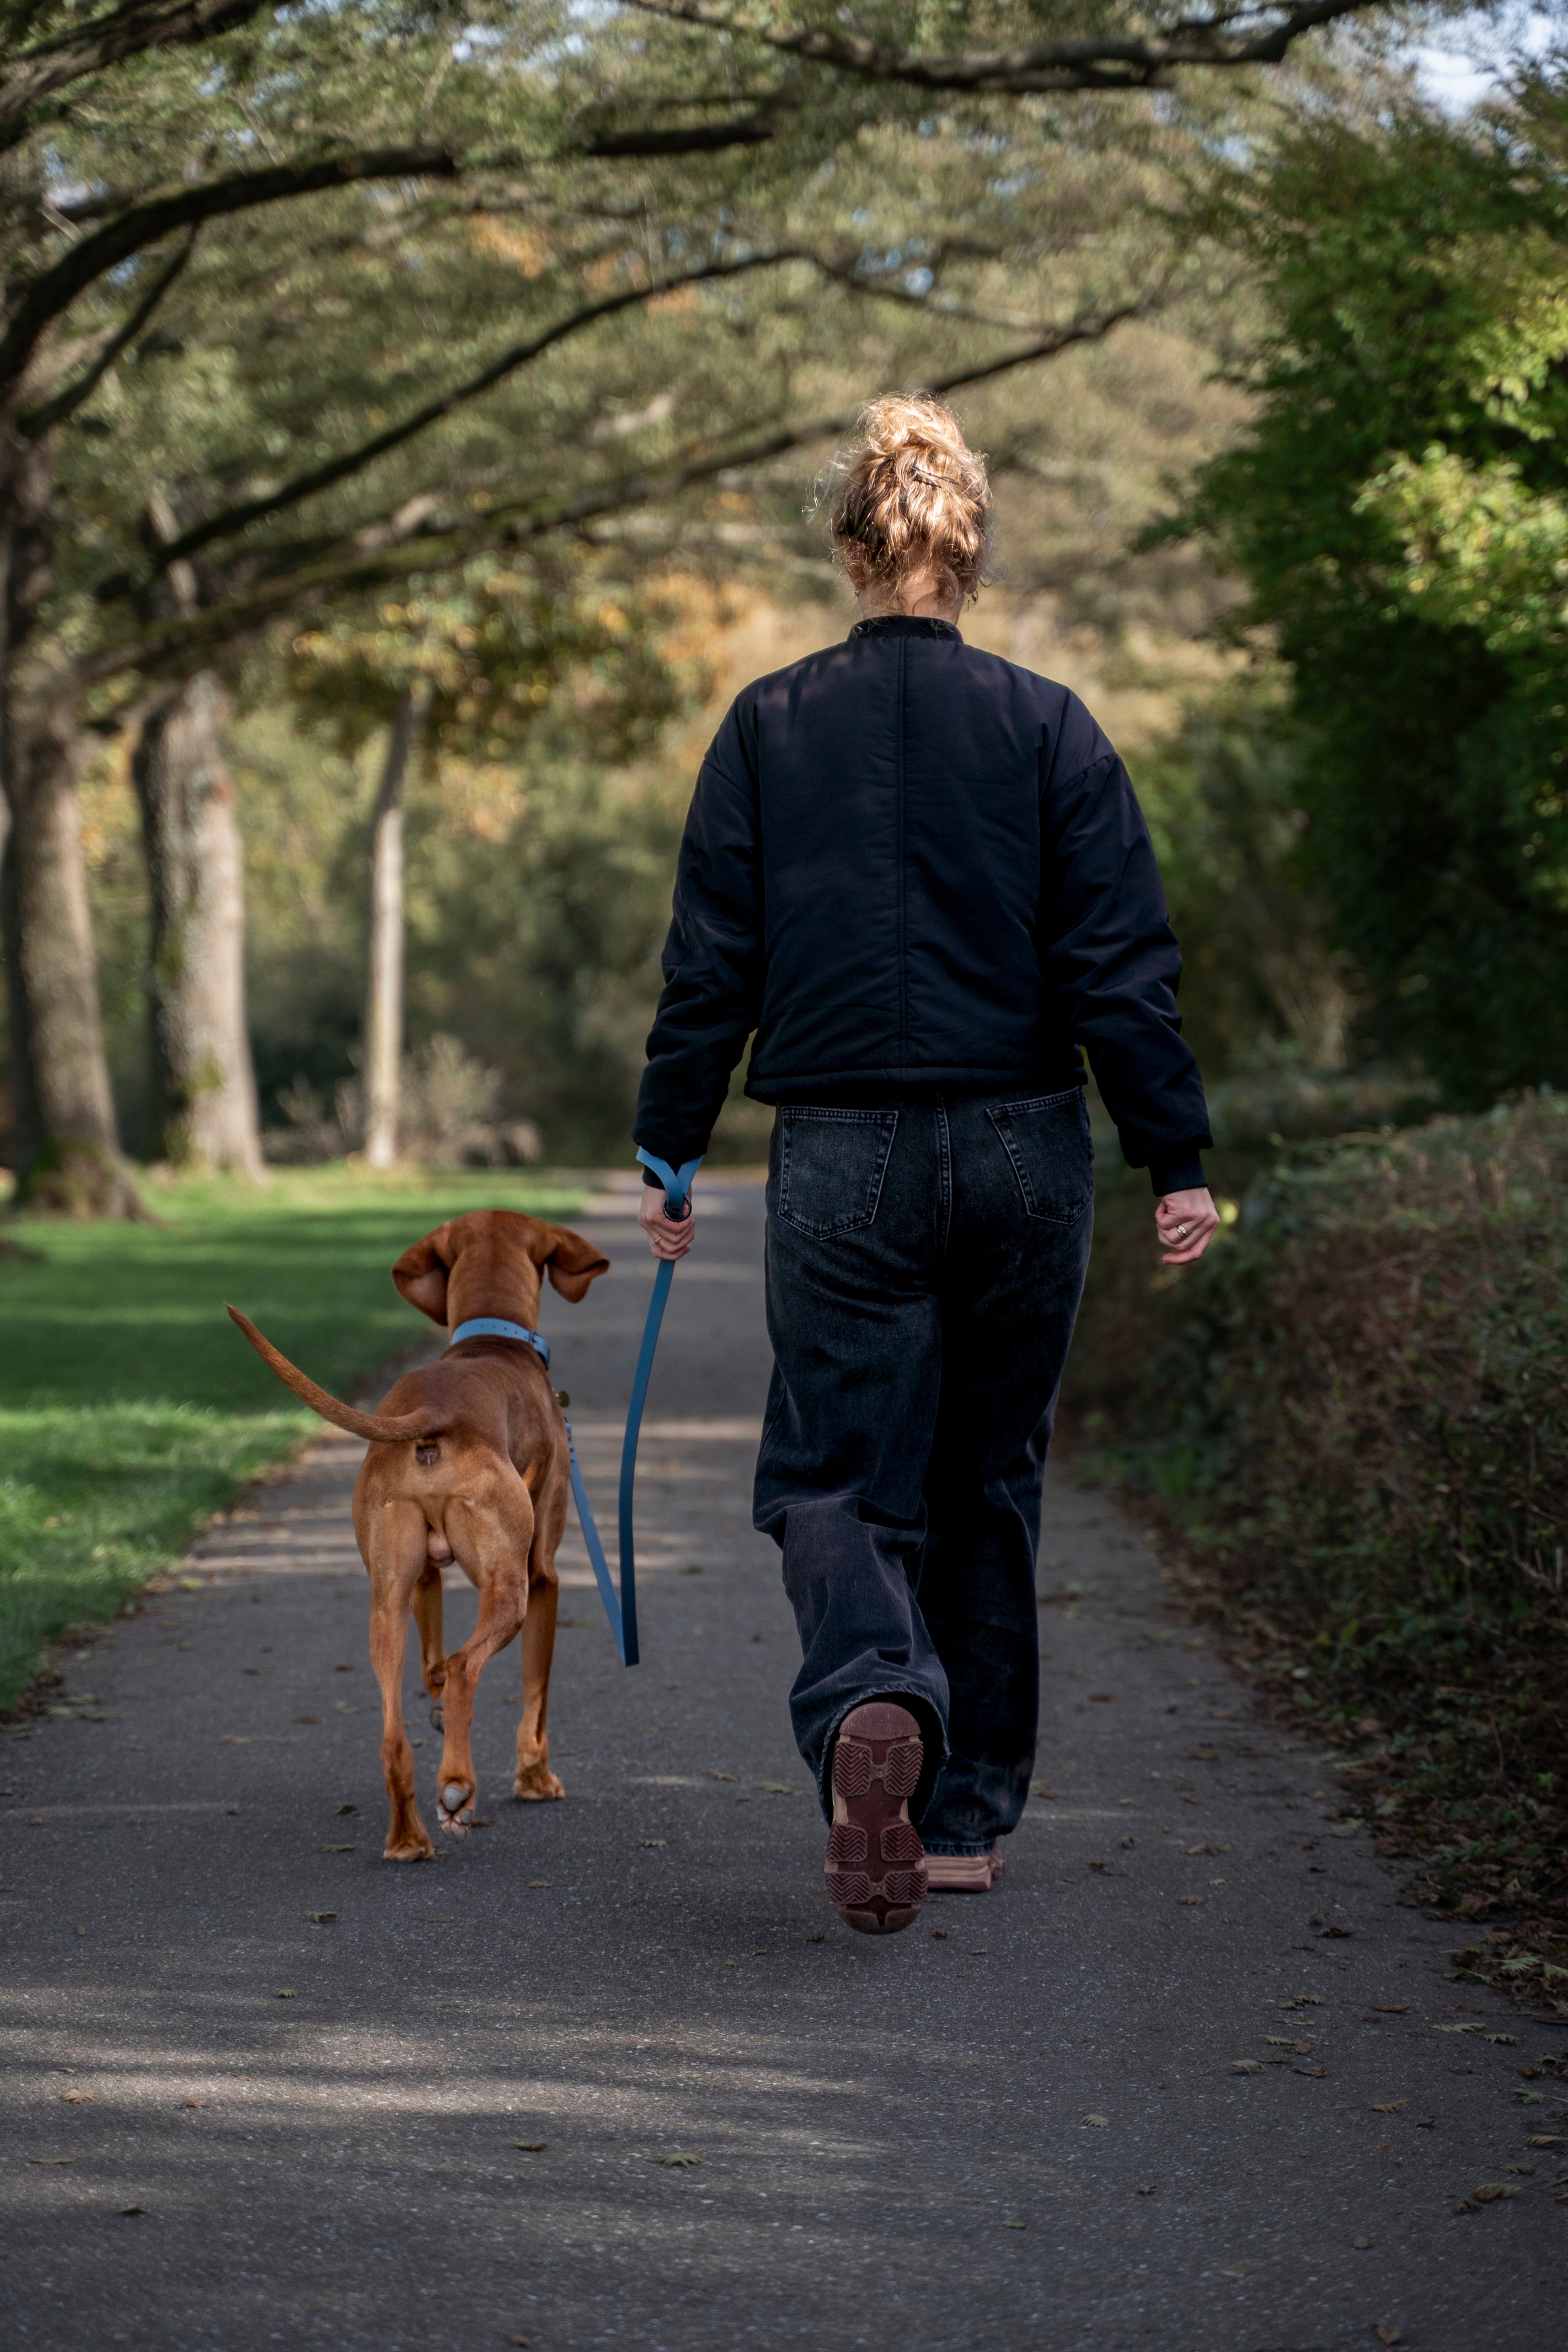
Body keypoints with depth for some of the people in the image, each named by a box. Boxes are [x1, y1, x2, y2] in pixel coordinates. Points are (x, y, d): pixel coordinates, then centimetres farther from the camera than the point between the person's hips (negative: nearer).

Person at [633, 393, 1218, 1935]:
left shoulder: (768, 727, 0)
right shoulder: (1049, 728, -1)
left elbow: (711, 965, 1)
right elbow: (1123, 965, -4)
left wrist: (670, 1154, 9)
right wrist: (1175, 1161, 0)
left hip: (844, 1156, -1)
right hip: (1023, 1148, 1)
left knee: (835, 1475, 3)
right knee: (988, 1481, 15)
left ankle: (873, 1708, -28)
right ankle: (963, 1817, 20)